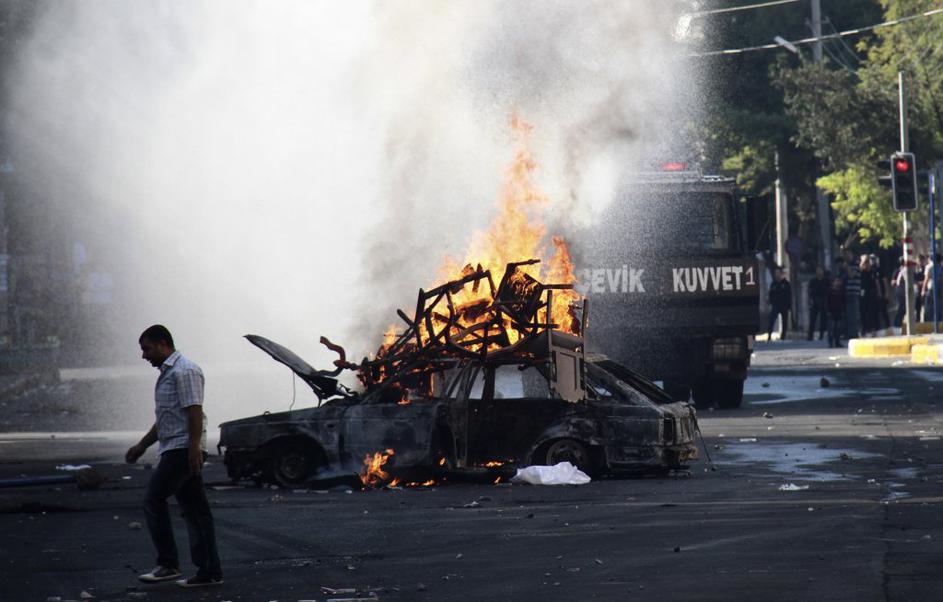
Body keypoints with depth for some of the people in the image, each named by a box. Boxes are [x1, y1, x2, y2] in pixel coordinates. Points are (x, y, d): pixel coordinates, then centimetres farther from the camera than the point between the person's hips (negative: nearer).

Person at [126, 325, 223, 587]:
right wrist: (142, 445, 26)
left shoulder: (184, 371, -10)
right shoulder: (167, 373, 22)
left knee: (153, 500, -12)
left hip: (183, 449, -10)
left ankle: (168, 564, -11)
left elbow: (194, 412, -19)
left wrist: (194, 447, -26)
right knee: (195, 510, 6)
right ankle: (209, 572, 4)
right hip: (174, 450, 10)